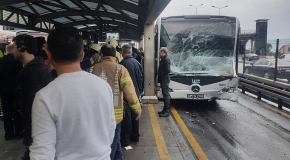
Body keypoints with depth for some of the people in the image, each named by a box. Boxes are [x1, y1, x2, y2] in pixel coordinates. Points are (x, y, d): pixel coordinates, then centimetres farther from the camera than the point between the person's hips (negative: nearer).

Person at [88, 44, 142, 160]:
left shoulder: (92, 69, -1)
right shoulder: (120, 69, -9)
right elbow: (129, 92, -13)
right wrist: (137, 108, -1)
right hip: (114, 115, -3)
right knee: (111, 146, 11)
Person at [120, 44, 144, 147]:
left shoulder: (123, 63, -18)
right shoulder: (137, 63, 4)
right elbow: (141, 78, 9)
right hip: (136, 94, 7)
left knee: (126, 117, 0)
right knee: (134, 115, 17)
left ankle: (125, 139, 9)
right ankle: (135, 136, 29)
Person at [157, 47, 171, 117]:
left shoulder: (166, 59, -15)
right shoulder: (163, 59, 14)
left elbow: (168, 70, -23)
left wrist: (161, 75, -14)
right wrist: (159, 78, 9)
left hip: (165, 80, -10)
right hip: (163, 80, 10)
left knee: (166, 95, -4)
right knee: (165, 95, 15)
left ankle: (167, 111, 1)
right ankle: (165, 110, 23)